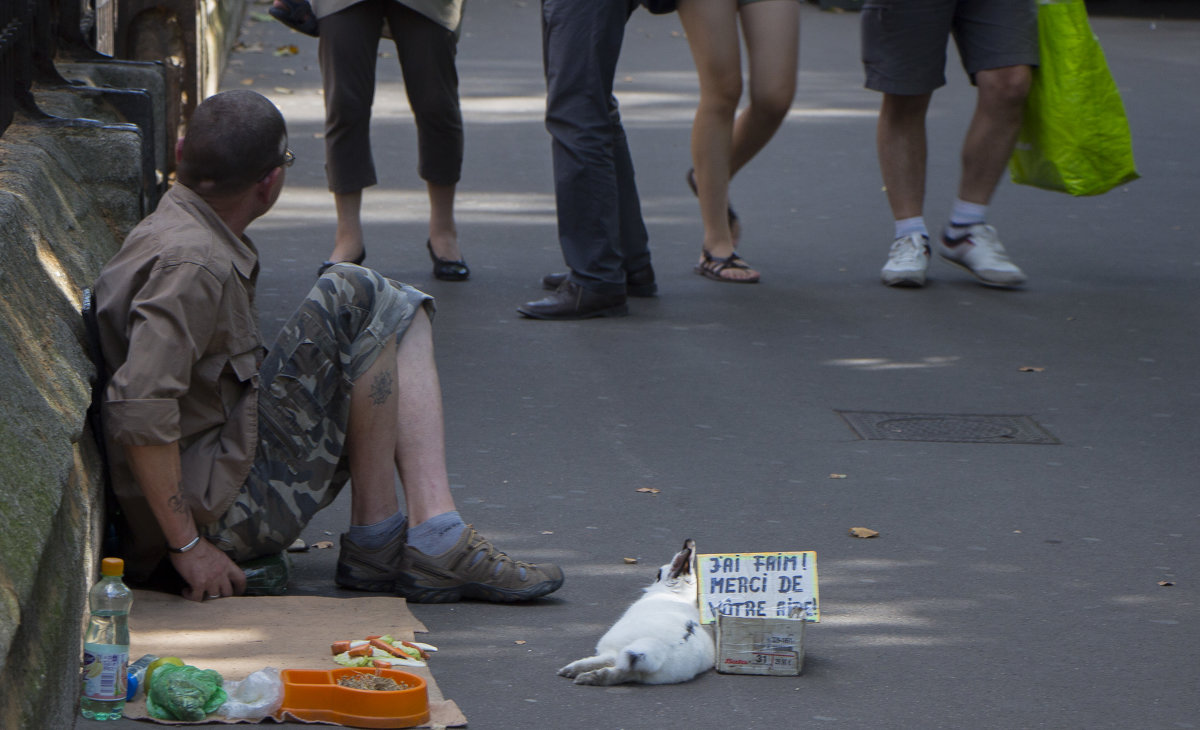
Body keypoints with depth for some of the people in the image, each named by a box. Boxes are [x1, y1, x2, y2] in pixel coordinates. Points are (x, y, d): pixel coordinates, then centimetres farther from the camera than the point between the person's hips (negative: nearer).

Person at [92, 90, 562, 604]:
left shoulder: (180, 231, 14)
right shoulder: (191, 264, -20)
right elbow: (138, 410, -31)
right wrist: (188, 547, -26)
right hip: (220, 512, -11)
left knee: (399, 312, 11)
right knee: (355, 298, -13)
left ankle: (434, 532, -6)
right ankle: (375, 539, -7)